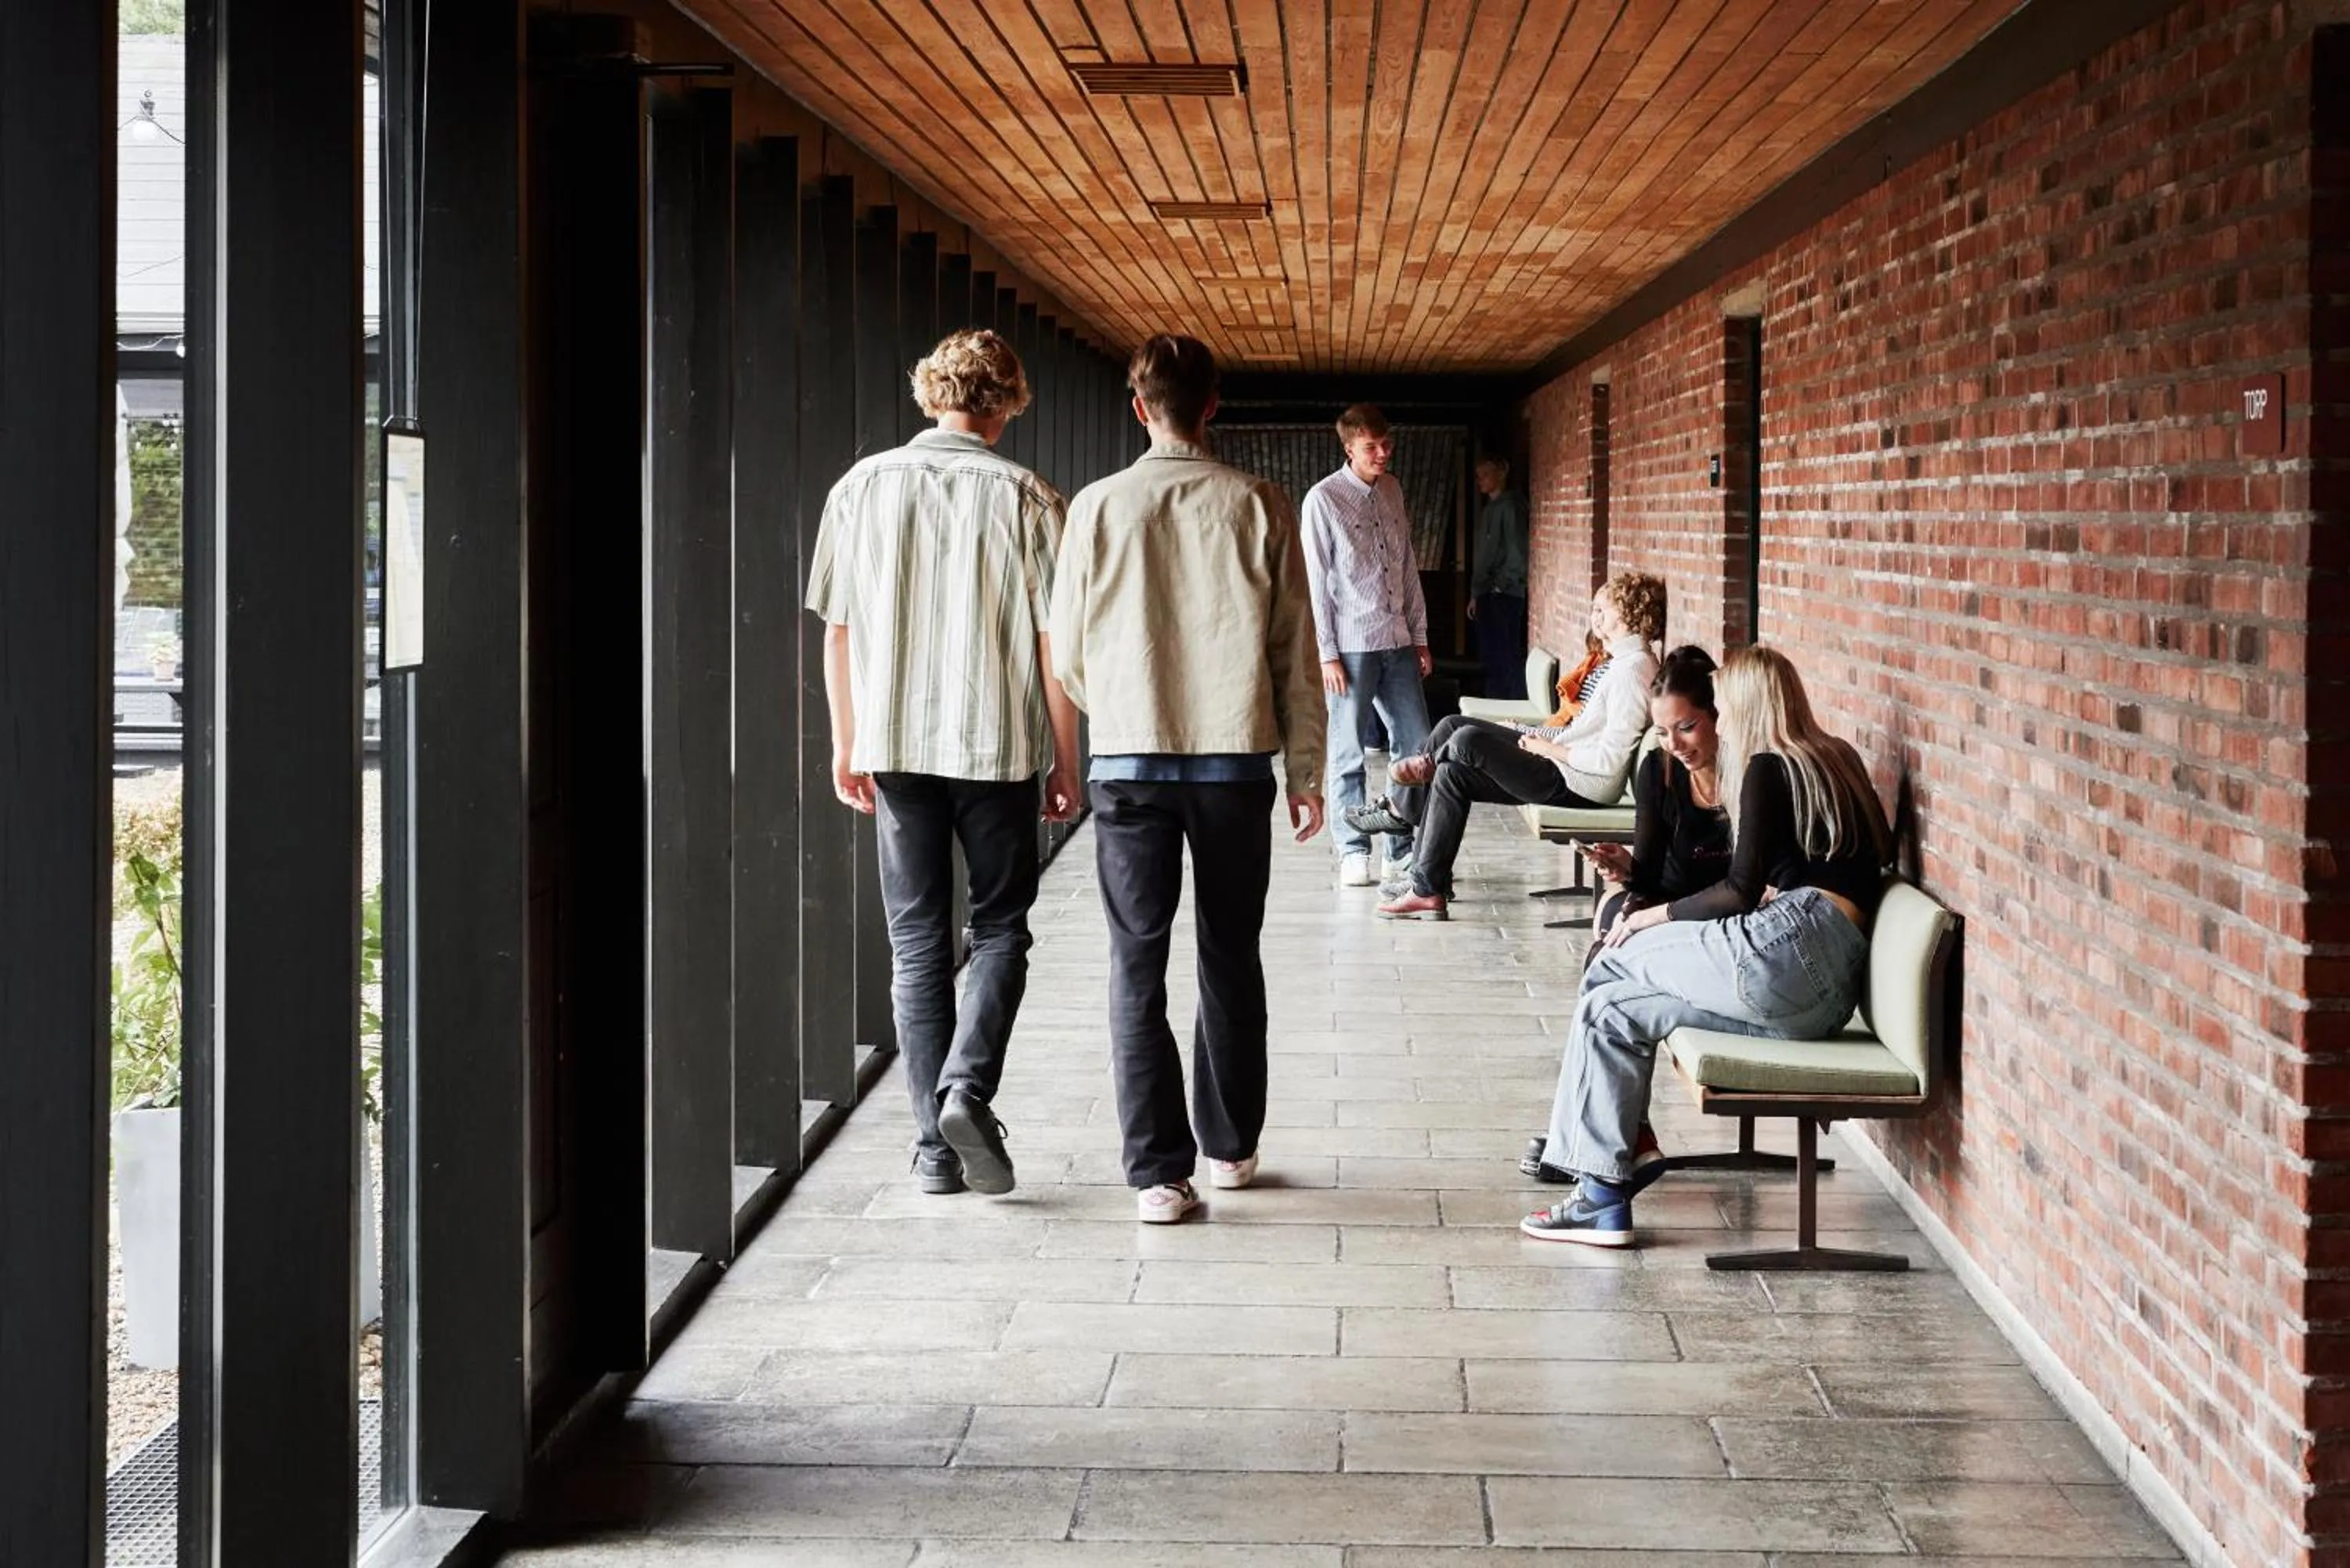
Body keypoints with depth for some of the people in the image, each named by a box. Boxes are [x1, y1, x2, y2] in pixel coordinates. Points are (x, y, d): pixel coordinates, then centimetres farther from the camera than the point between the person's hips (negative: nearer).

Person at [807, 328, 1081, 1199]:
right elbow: (1053, 644, -5)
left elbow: (836, 631, 5)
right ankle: (967, 1086, -10)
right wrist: (1065, 762, 3)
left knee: (917, 943, 9)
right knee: (1000, 927, 12)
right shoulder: (1024, 498, -6)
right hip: (998, 745, -2)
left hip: (895, 745, 2)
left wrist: (847, 744, 15)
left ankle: (936, 1145, 9)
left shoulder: (862, 488, 2)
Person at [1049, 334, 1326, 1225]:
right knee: (1230, 958, 15)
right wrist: (1305, 768, 9)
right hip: (1235, 758, 1)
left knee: (1138, 966, 2)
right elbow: (1295, 648, 1)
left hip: (1129, 760, -1)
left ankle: (1158, 1172, -3)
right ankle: (1231, 1145, 24)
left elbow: (1067, 651, 4)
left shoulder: (1099, 508, -2)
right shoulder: (1258, 507, -1)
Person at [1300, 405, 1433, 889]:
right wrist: (1327, 654, -12)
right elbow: (1315, 582, -9)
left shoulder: (1392, 490, 11)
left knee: (1415, 744, 6)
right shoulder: (1323, 500, -8)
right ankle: (1354, 854, 8)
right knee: (1348, 755, 0)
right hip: (1351, 646, -6)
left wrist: (1419, 637, 14)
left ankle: (1403, 849, 15)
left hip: (1397, 643, 6)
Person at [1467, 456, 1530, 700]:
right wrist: (1475, 594, 19)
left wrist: (1502, 584, -10)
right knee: (1489, 657, 9)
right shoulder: (1486, 509, 20)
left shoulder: (1511, 505, -8)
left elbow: (1518, 551, -14)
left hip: (1506, 595, -9)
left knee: (1508, 658, -10)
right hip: (1487, 595, 9)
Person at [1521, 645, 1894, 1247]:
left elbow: (1742, 890, -8)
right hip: (1832, 988, 9)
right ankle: (1603, 1196, 3)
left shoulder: (1768, 769, -3)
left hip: (1789, 949, -9)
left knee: (1614, 961, 4)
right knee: (1611, 1010, 11)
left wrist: (1659, 915, 7)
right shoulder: (1839, 760, 23)